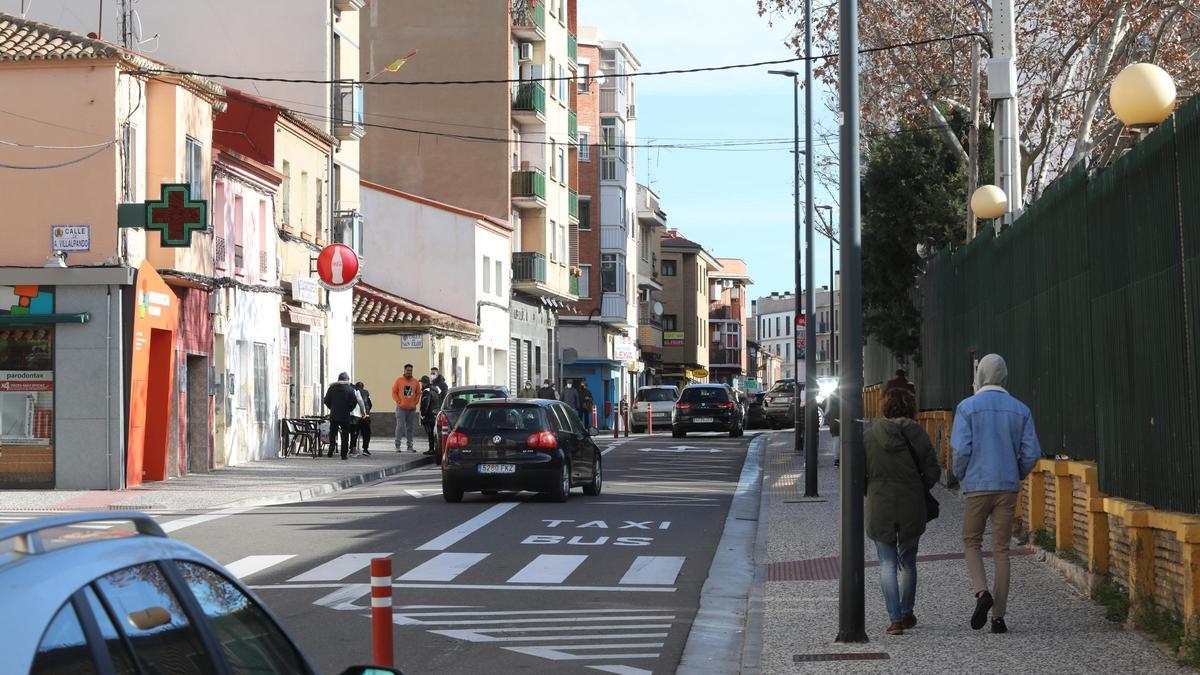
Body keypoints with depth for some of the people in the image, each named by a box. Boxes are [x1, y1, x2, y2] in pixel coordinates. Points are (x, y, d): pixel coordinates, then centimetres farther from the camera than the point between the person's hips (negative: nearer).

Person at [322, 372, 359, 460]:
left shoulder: (332, 388, 3)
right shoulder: (350, 389, -6)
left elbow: (326, 401, 4)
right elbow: (354, 402, -9)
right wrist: (349, 409, 7)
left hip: (334, 415, 2)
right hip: (345, 416, -2)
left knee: (332, 434, 13)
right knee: (345, 435, 4)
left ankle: (331, 451, 3)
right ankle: (344, 454, 1)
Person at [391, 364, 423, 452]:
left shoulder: (415, 382, 7)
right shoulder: (399, 380, -1)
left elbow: (418, 393, 13)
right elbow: (394, 392, 1)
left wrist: (415, 402, 1)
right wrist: (399, 402, -7)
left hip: (412, 409, 3)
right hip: (401, 408, -3)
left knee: (410, 428, 8)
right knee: (400, 426, -10)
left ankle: (410, 446, 14)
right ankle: (397, 445, -7)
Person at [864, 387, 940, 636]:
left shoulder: (870, 435, -5)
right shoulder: (917, 435, -4)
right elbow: (932, 471, -3)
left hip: (879, 507, -1)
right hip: (912, 508, 1)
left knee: (887, 563, 3)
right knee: (907, 561, 18)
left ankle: (895, 618, -7)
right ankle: (907, 613, 28)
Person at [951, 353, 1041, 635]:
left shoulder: (967, 407, -5)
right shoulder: (1020, 410, 3)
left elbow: (961, 450, -12)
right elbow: (1031, 453, -1)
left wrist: (960, 478, 6)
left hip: (977, 487, -2)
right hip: (1008, 488, 2)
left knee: (971, 542, 15)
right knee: (1001, 549, 7)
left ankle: (981, 593, -9)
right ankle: (998, 616, 3)